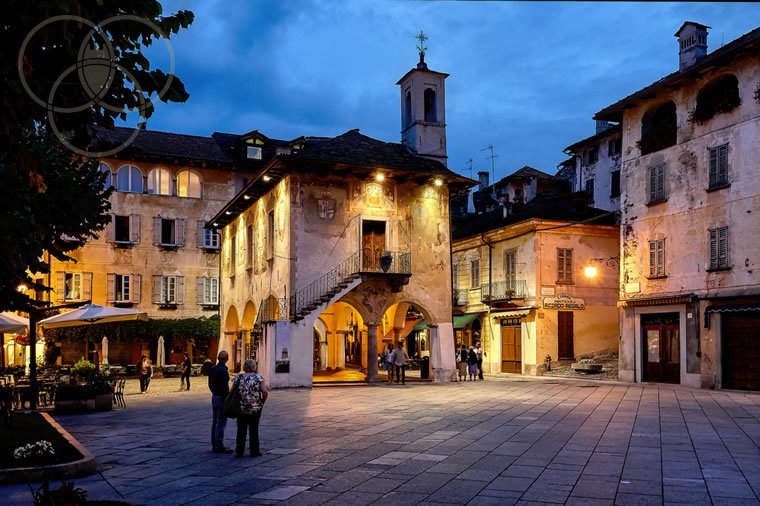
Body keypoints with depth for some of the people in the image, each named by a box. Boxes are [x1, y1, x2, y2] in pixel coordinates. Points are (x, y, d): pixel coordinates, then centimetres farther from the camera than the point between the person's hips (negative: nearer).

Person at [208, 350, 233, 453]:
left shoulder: (212, 369, 7)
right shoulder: (223, 370, -20)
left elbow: (210, 385, 14)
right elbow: (224, 387, -22)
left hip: (214, 398, 9)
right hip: (222, 399, -9)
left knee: (215, 422, 14)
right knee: (221, 423, -4)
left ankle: (215, 445, 21)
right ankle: (219, 446, 0)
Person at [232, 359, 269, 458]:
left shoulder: (238, 378, 2)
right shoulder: (258, 377, -6)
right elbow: (265, 391, -14)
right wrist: (262, 401, 2)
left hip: (241, 408, 2)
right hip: (255, 408, -2)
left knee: (241, 430, 11)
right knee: (254, 430, 8)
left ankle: (239, 451, 15)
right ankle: (254, 452, 12)